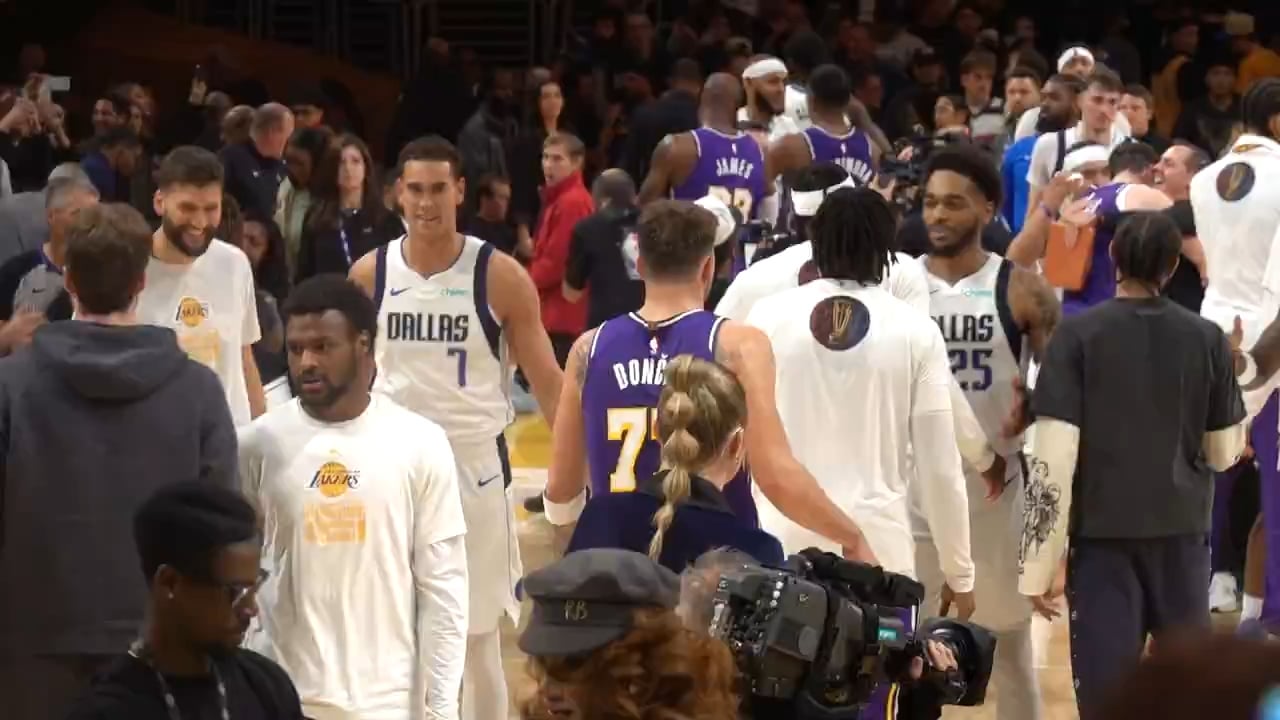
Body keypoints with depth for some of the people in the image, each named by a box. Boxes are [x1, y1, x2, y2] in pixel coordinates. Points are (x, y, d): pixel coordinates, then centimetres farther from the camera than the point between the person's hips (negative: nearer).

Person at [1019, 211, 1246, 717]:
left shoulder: (1078, 334, -7)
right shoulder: (1207, 339, 0)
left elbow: (1053, 456, -12)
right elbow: (1224, 455, 7)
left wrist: (1040, 563, -8)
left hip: (1103, 531, -3)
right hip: (1183, 529, 3)